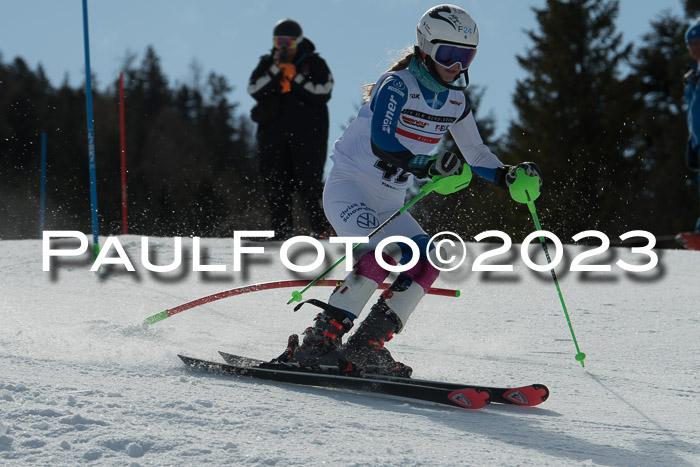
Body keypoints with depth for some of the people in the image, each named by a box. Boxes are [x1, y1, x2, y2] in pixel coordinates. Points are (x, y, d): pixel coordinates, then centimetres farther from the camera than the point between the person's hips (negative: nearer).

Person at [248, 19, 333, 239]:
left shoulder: (314, 64, 8)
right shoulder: (266, 65, 15)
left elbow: (323, 92, -7)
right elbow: (255, 91, -1)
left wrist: (296, 78, -11)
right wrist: (276, 69, -9)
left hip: (308, 131, -3)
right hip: (274, 132, 3)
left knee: (309, 181, -10)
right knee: (275, 183, -3)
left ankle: (321, 229, -6)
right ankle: (282, 231, 1)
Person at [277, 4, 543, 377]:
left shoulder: (454, 101, 7)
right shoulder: (397, 85, -16)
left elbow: (475, 154, 16)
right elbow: (381, 144, -29)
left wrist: (509, 176, -1)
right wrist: (429, 167, -40)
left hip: (388, 203, 8)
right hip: (348, 188, -8)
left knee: (428, 262, -10)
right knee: (388, 254, -28)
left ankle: (364, 348, -8)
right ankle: (317, 343, -25)